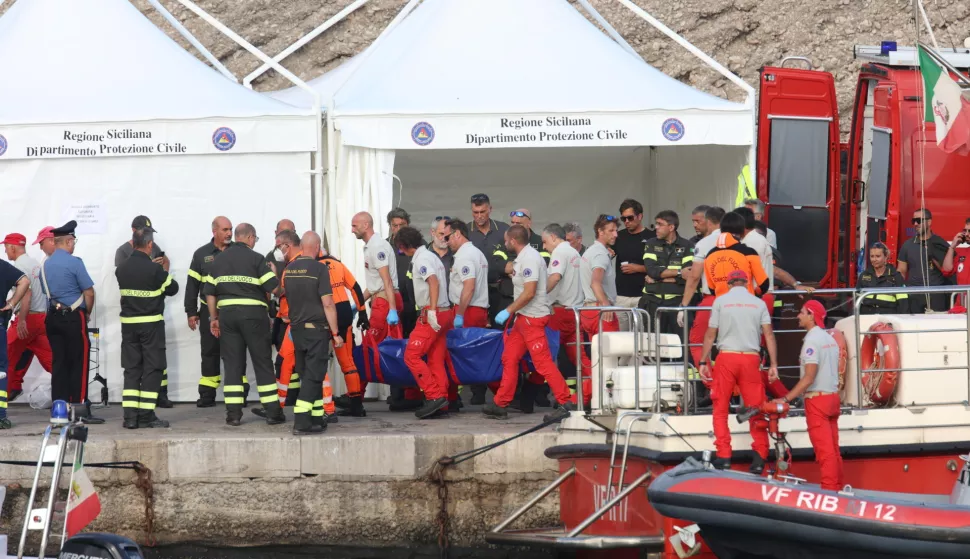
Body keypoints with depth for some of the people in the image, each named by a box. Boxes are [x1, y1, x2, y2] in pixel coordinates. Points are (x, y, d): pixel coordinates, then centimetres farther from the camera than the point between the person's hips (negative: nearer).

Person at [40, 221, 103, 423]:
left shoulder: (45, 265, 10)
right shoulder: (74, 262, -11)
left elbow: (47, 291, 15)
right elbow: (89, 293, -10)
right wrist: (87, 313, 8)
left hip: (52, 317, 6)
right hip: (74, 317, -6)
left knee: (59, 363, 7)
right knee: (79, 363, -3)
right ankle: (80, 408, -8)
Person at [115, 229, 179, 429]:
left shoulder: (122, 268, 1)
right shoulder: (154, 270, -15)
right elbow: (172, 289, -3)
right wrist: (165, 271, 15)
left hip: (128, 323, 5)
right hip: (151, 323, -5)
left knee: (131, 369, 8)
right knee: (152, 369, 3)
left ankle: (130, 416, 3)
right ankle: (146, 416, 1)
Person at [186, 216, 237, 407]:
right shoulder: (202, 254, 4)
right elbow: (192, 284, 6)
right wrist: (191, 312, 2)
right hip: (209, 311, 1)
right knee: (209, 352, 6)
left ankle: (240, 392, 5)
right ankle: (207, 394, 10)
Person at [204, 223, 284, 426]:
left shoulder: (219, 260, 11)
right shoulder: (256, 258, -5)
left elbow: (210, 292, 12)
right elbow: (274, 288, -10)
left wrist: (213, 318, 19)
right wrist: (273, 272, 11)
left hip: (227, 313, 4)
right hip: (253, 314, -4)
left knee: (232, 364, 6)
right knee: (263, 363, 3)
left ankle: (233, 414, 2)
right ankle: (273, 411, 5)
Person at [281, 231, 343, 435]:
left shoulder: (288, 269, 7)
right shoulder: (319, 269, -12)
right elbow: (327, 304, -15)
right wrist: (335, 333, -10)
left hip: (296, 328, 6)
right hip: (317, 328, -6)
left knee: (309, 374, 15)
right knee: (313, 375, -6)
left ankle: (316, 418, 20)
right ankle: (301, 422, -14)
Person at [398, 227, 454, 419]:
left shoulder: (421, 259, -10)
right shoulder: (431, 256, 19)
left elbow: (434, 282, -24)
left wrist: (432, 311, -28)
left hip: (431, 314, -10)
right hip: (444, 313, 10)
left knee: (412, 355, -8)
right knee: (436, 360, 9)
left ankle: (434, 396, -14)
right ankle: (441, 400, 6)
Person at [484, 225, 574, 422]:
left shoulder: (529, 258, -16)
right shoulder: (523, 257, 14)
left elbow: (529, 292, -22)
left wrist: (508, 311, -18)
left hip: (533, 317, -11)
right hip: (524, 317, 11)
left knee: (543, 362, -11)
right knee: (509, 358, 12)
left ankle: (565, 403, -10)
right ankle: (500, 404, 18)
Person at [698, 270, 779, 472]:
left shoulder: (721, 301, 6)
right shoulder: (758, 303, 9)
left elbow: (710, 334, 3)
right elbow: (769, 335, 3)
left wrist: (703, 362, 7)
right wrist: (774, 365, 3)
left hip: (726, 357, -1)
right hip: (751, 359, 1)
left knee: (720, 409, 5)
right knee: (757, 409, 5)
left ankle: (724, 456, -4)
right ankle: (760, 456, -5)